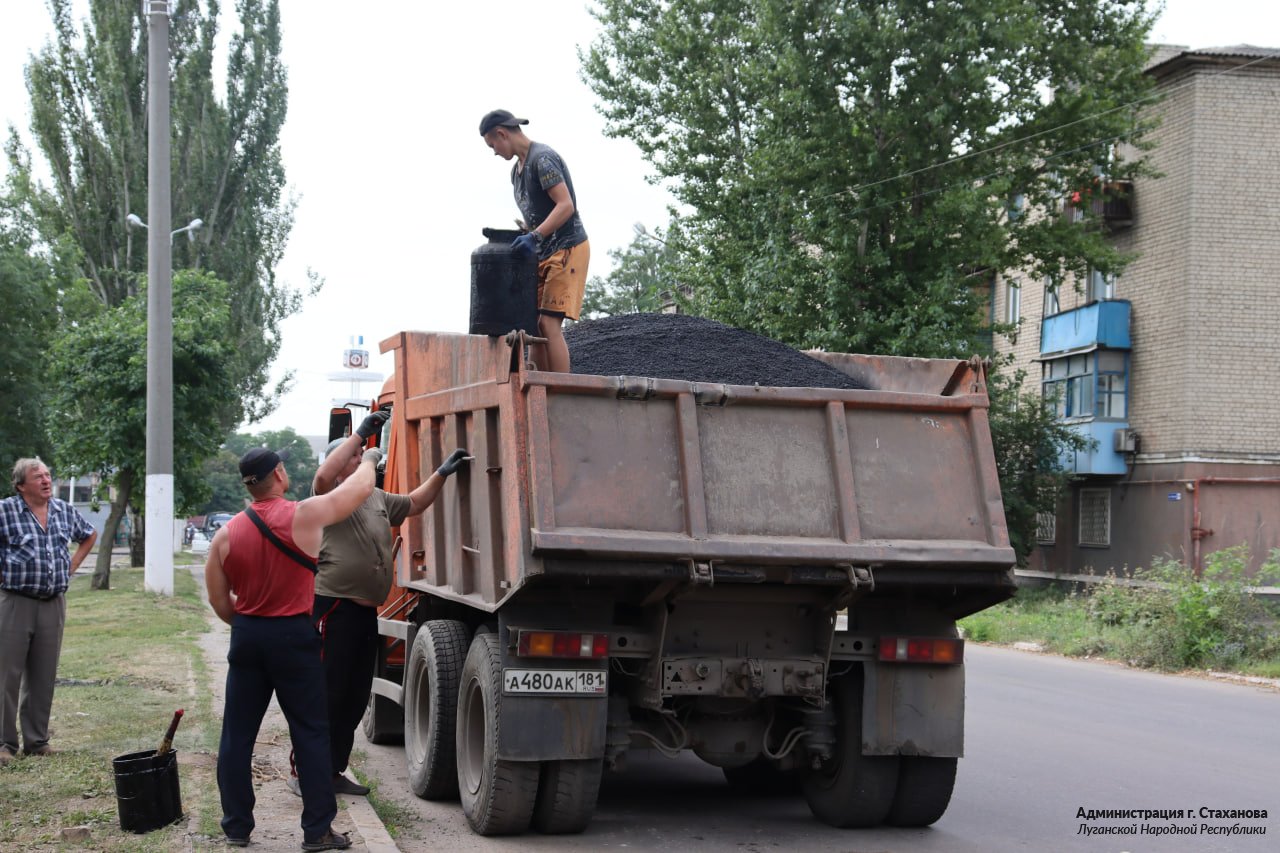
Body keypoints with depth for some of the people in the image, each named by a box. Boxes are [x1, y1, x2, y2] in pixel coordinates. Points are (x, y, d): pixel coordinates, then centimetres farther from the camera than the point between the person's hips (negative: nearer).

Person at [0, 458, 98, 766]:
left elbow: (89, 535, 26)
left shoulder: (65, 511, 8)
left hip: (54, 603, 5)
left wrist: (72, 565, 14)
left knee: (44, 677, 9)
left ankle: (37, 741, 17)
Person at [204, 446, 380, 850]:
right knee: (311, 733, 4)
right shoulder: (305, 515, -10)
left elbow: (219, 601, 6)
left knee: (237, 735, 11)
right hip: (293, 636, -3)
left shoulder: (226, 534, 1)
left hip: (247, 636, 3)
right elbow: (361, 486, 2)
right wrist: (369, 460, 22)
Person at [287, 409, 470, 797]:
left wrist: (442, 473, 21)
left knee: (355, 698, 12)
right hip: (333, 606, -9)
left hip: (365, 612, 9)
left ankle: (333, 771, 21)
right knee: (325, 694, -8)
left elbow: (414, 504, 34)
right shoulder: (331, 497, -5)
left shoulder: (377, 499, 21)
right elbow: (324, 476, -28)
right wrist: (360, 432, -24)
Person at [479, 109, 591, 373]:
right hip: (544, 253, 10)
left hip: (567, 249, -10)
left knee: (549, 324, -16)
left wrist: (534, 237, -30)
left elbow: (566, 206, -23)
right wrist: (519, 241, 9)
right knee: (534, 326, 4)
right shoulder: (517, 169, 17)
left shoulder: (543, 159, -14)